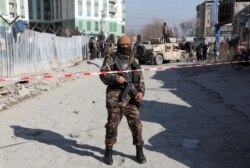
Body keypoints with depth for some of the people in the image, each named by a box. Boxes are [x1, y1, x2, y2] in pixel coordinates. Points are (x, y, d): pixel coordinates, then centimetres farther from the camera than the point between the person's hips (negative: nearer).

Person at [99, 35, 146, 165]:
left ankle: (139, 151, 21)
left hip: (131, 98, 3)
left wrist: (141, 91, -5)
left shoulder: (135, 60, 12)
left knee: (136, 124, 5)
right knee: (112, 125, 5)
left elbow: (140, 79, 12)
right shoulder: (111, 59, 0)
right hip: (115, 98, -3)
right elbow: (103, 75, -5)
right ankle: (108, 151, 22)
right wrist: (116, 77, -21)